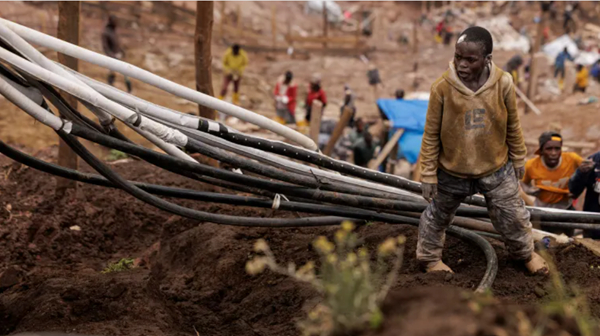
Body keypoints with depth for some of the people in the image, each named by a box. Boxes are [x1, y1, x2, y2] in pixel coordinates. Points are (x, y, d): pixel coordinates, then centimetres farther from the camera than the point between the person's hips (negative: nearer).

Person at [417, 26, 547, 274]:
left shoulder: (503, 84, -19)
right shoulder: (442, 88, -23)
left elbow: (513, 126, -2)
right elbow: (431, 135, -12)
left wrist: (518, 160, 8)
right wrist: (428, 175, -8)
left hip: (496, 169, 1)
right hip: (452, 172, -1)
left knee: (512, 214, 19)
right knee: (438, 216, 20)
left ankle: (524, 252, 48)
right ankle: (429, 256, 47)